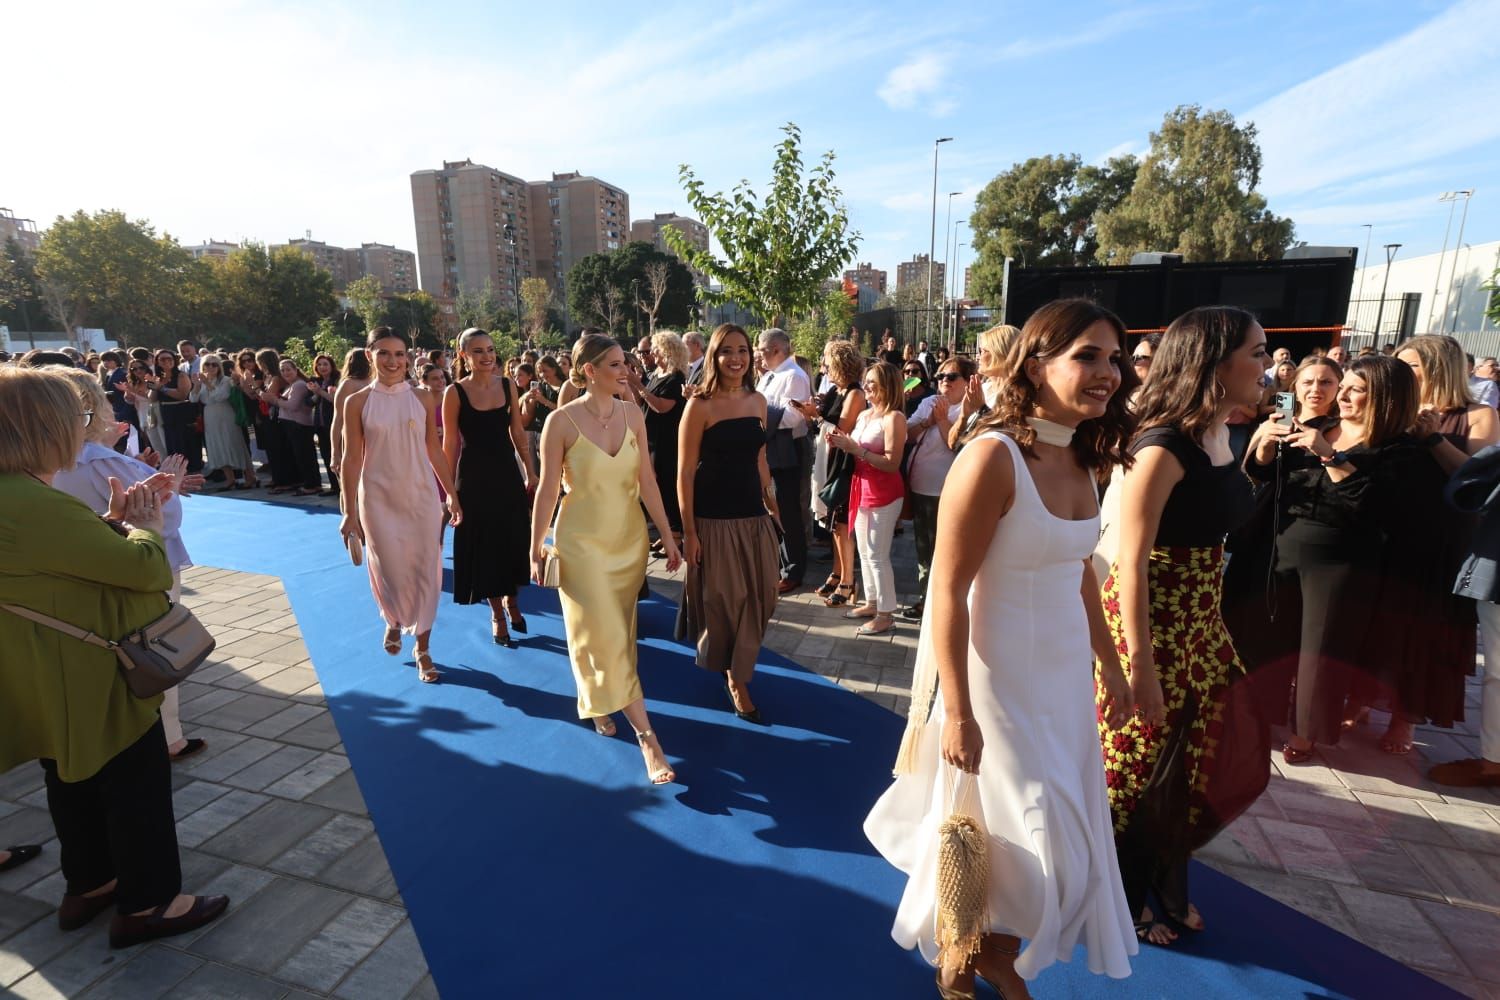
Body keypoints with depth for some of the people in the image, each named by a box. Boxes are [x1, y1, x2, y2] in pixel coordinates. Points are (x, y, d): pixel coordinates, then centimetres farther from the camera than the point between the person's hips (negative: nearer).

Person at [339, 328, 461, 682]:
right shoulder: (357, 402, -3)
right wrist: (350, 512, -2)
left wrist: (452, 495, 4)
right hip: (379, 500, -1)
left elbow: (435, 450, 4)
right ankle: (394, 621, 42)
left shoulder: (423, 398, 0)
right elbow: (352, 459, -2)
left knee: (425, 572, 4)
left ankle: (422, 649, 18)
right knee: (390, 571, 9)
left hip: (421, 496, 1)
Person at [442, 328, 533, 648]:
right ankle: (497, 613, 23)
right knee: (484, 544, 7)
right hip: (474, 477, -3)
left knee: (513, 541, 10)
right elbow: (450, 444, -6)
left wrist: (530, 474, 6)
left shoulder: (507, 385, 0)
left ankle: (511, 601, 35)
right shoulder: (455, 393, -9)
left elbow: (518, 433, 5)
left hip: (507, 472, 3)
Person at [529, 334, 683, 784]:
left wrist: (667, 536, 3)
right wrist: (536, 549, -4)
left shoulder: (633, 416, -2)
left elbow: (647, 482, 1)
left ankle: (597, 701, 43)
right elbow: (547, 489, -8)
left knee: (616, 631, 16)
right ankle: (646, 736, 3)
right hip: (582, 541, -4)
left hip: (630, 538, 4)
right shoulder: (562, 421, -13)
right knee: (605, 636, -3)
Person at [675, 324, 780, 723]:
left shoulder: (758, 401, 6)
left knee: (756, 597, 12)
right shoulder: (700, 406, -10)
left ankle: (737, 673, 35)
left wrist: (772, 506, 15)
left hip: (754, 515, 5)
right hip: (714, 518, -5)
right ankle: (731, 673, 32)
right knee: (721, 599, 8)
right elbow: (685, 472, -11)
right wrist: (688, 531, -13)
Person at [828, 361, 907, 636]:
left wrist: (854, 448, -22)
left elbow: (892, 463, -21)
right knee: (864, 552, 15)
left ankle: (886, 614, 8)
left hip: (884, 494, -8)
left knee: (877, 555, -3)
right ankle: (871, 603, 28)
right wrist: (840, 443, -2)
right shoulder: (863, 415, 10)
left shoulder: (894, 417, -15)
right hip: (862, 488, 9)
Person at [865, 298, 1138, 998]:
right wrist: (957, 713, -19)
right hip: (1001, 682, -7)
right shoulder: (993, 457, -22)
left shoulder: (1083, 460, 3)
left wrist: (1110, 665, 15)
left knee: (1067, 841, 19)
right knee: (1035, 850, 7)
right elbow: (947, 593, -22)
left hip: (1067, 676, 8)